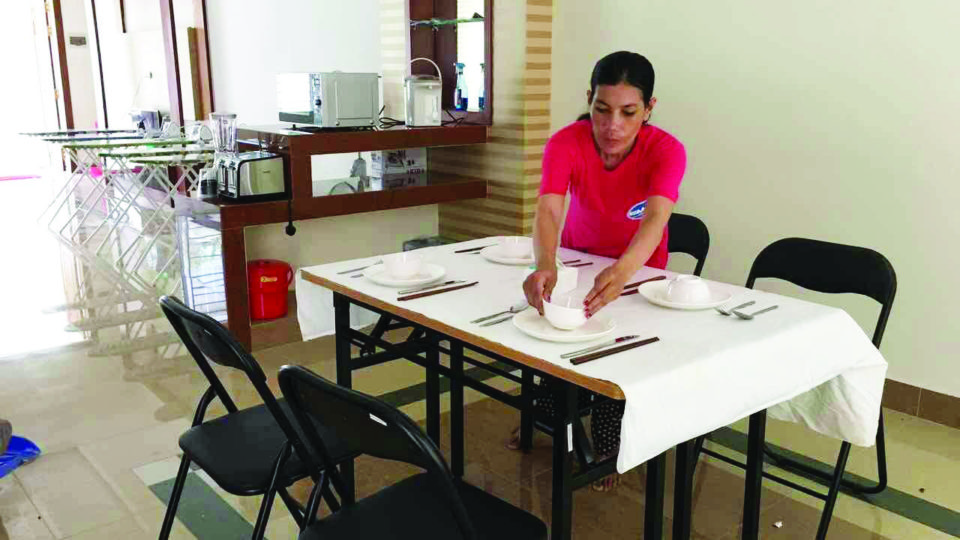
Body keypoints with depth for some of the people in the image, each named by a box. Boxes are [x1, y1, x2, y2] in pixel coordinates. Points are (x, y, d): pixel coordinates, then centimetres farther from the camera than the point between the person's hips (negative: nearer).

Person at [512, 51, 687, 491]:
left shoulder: (665, 151, -27)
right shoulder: (566, 144, -26)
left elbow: (655, 219, -44)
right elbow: (548, 211, -41)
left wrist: (622, 271, -64)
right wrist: (545, 266, -63)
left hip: (638, 269, -1)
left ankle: (607, 444, 11)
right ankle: (546, 415, 16)